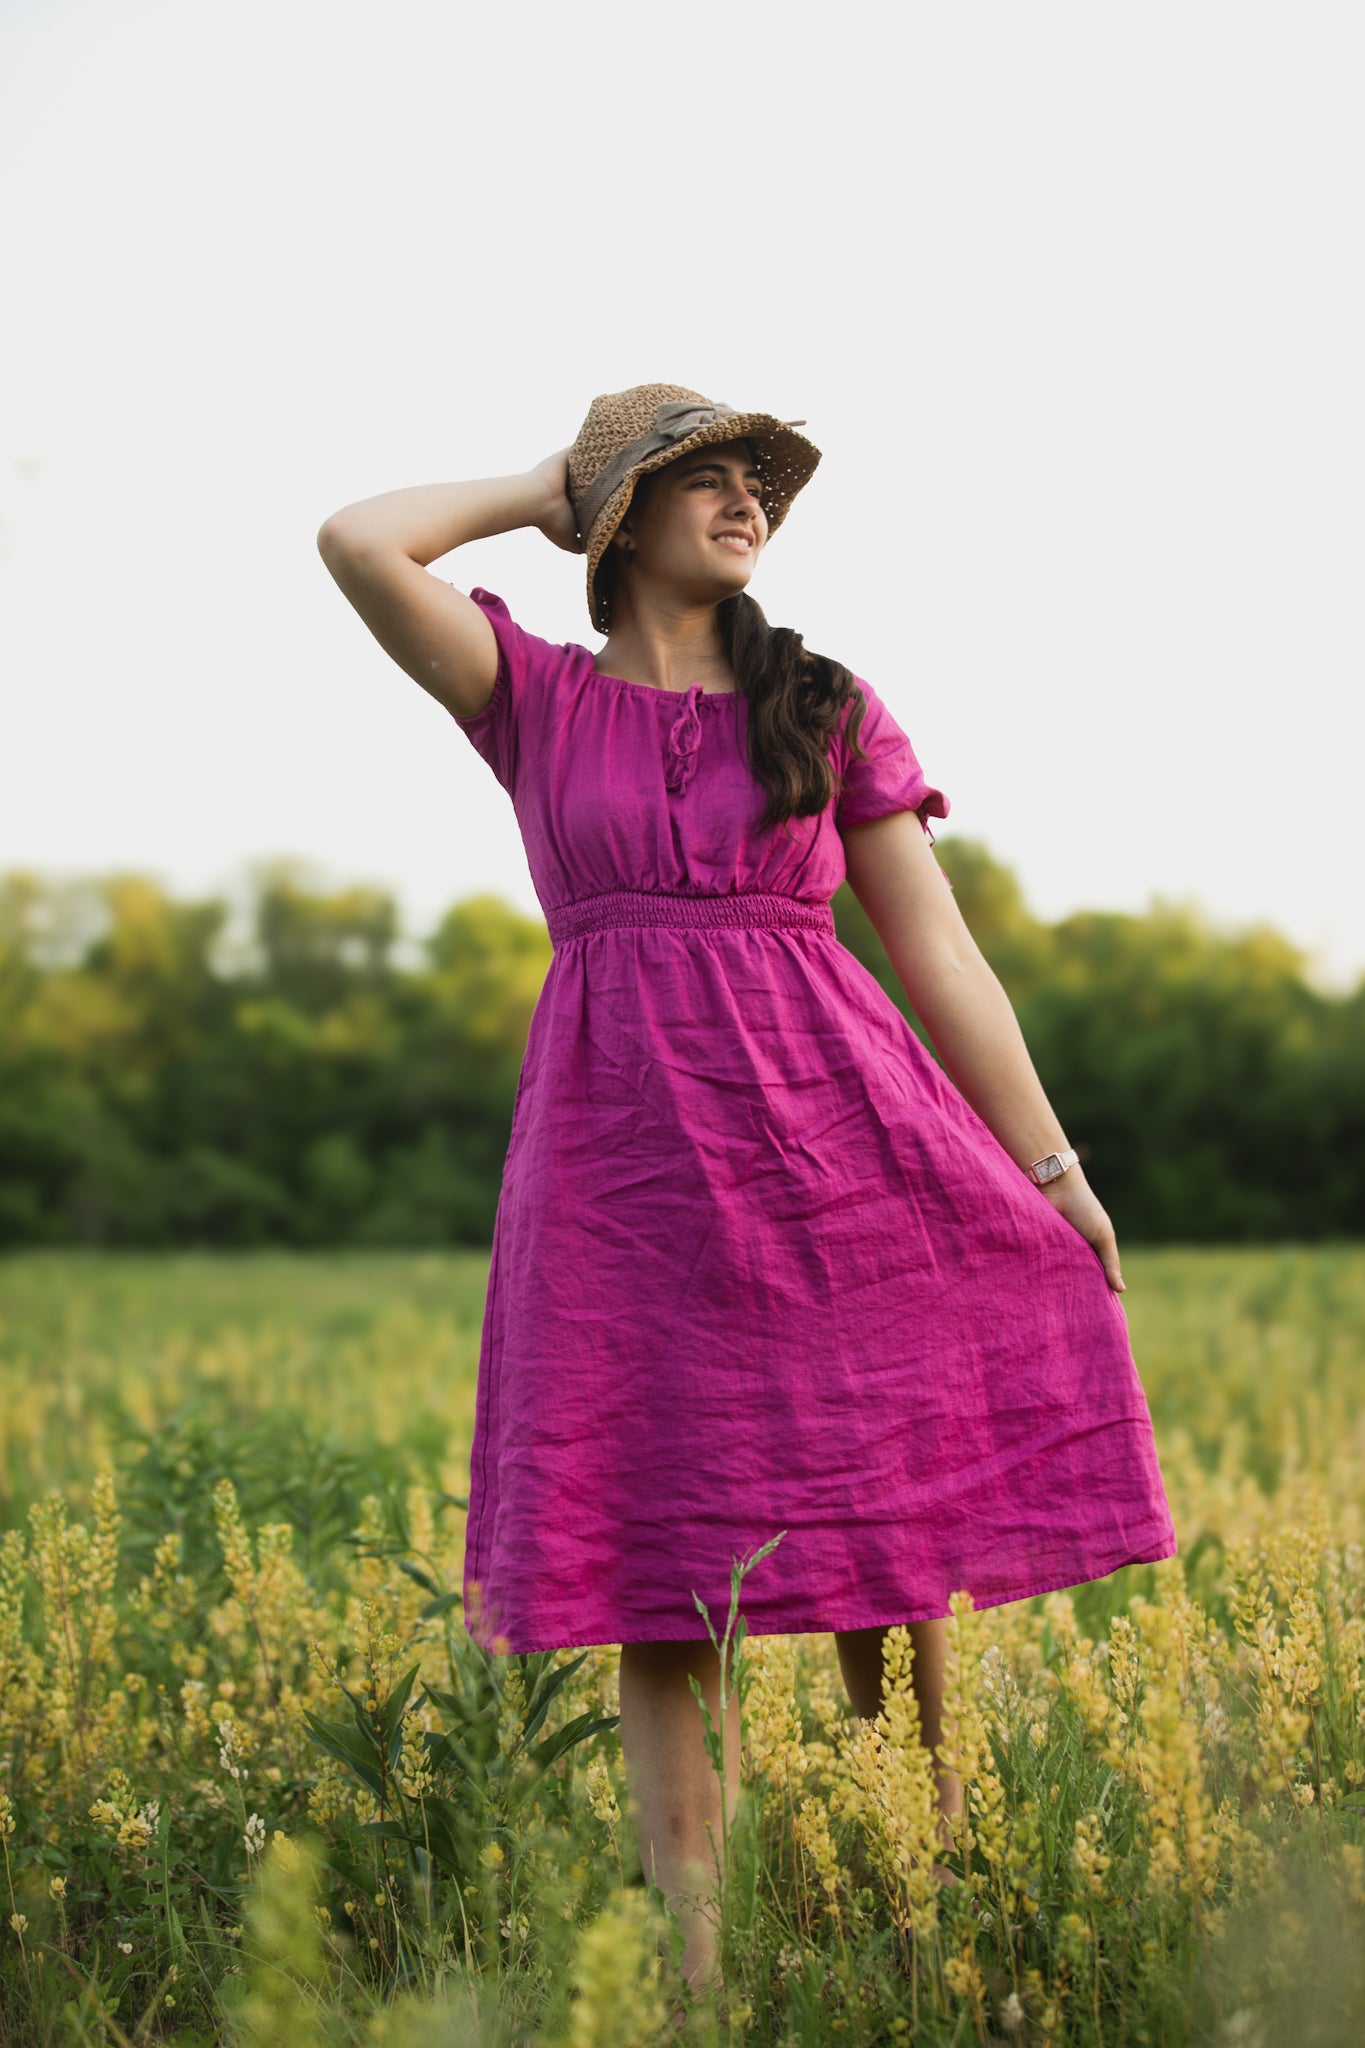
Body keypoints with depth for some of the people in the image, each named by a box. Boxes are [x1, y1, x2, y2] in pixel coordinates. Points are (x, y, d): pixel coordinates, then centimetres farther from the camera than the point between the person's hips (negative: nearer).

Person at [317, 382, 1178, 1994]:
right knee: (657, 1564, -1)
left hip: (841, 1134, 1)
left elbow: (939, 957, 8)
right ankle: (694, 1950, 5)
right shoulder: (535, 697, 10)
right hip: (626, 1146, 0)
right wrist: (538, 491, 11)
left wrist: (1052, 1172, 2)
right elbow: (358, 544, -5)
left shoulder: (828, 710, 11)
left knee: (891, 1539, 1)